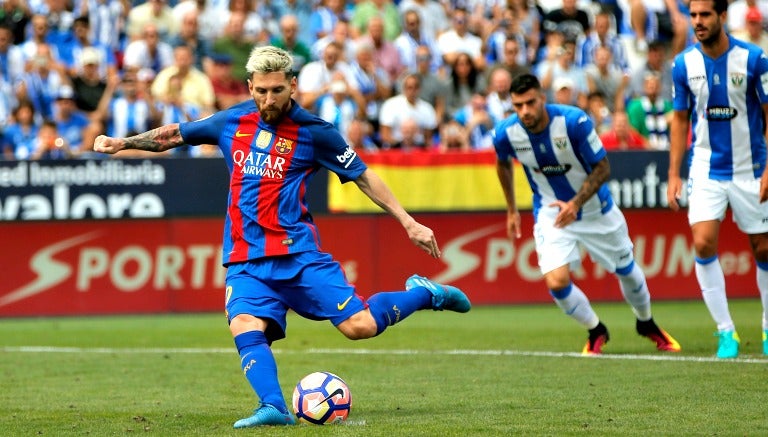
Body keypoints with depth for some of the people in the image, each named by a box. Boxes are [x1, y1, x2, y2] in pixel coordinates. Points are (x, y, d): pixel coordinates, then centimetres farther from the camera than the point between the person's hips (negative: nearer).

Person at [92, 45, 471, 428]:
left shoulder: (313, 132, -1)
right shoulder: (232, 122, 9)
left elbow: (363, 176, 6)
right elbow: (174, 135, 24)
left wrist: (409, 223, 3)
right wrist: (122, 143, 15)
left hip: (297, 252, -3)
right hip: (245, 261, 3)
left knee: (358, 326, -13)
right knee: (245, 326, -26)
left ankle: (422, 293, 13)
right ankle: (273, 408, -37)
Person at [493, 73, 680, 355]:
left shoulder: (574, 121, -28)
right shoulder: (506, 133, -19)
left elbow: (602, 168, -18)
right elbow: (503, 164, 7)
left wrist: (576, 204, -30)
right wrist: (511, 210, 13)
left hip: (595, 209, -1)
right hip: (551, 213, 1)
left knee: (626, 269, 16)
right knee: (556, 282, -18)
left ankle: (646, 323, 47)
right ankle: (596, 332, 11)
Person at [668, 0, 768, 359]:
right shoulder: (684, 64, -3)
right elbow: (680, 120, 7)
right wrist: (674, 174, 2)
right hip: (706, 171, 1)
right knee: (703, 244, -14)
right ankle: (726, 331, -5)